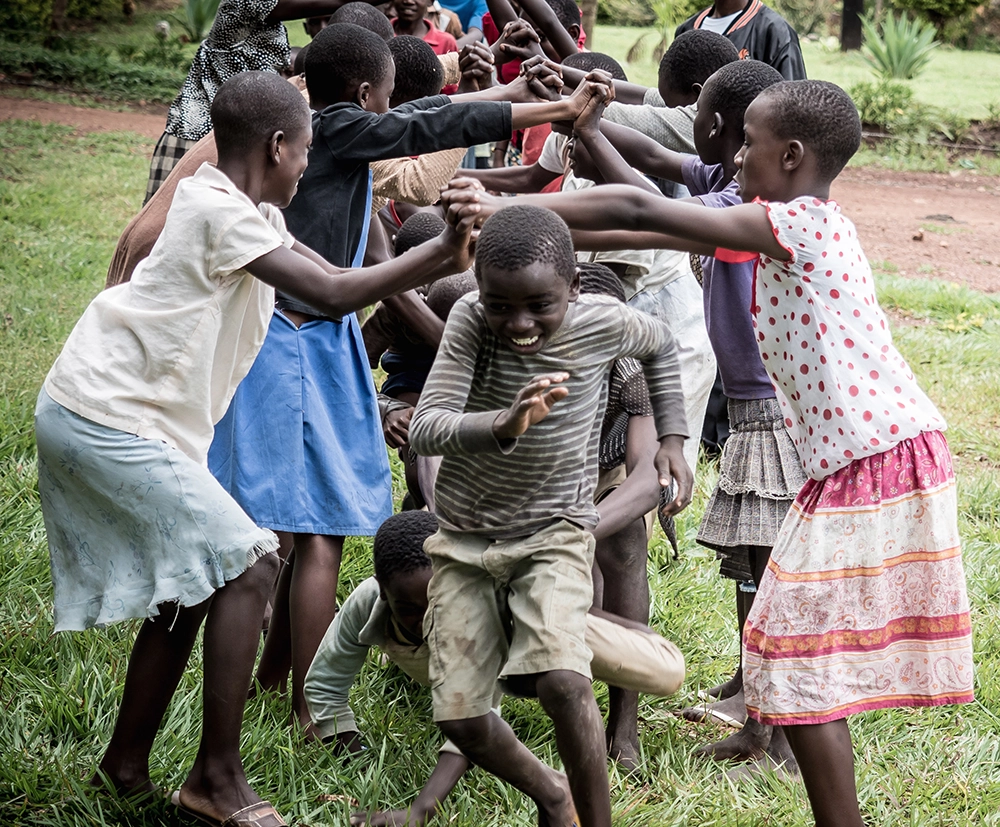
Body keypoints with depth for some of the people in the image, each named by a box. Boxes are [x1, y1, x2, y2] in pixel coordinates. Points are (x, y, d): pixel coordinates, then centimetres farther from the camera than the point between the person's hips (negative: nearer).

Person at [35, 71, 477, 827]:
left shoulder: (246, 214, 14)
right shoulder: (221, 212, -16)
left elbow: (331, 278, 16)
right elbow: (335, 293, -21)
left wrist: (441, 262, 10)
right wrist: (442, 251, -17)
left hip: (88, 417, 10)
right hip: (107, 419, -10)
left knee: (185, 589, 15)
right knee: (247, 563, -11)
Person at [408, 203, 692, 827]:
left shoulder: (603, 324, -17)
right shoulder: (470, 320, -20)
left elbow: (661, 345, 9)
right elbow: (425, 429, -31)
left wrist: (672, 438, 1)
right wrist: (503, 425, -49)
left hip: (554, 533, -1)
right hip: (465, 540, 2)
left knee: (562, 681, -26)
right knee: (461, 717, -1)